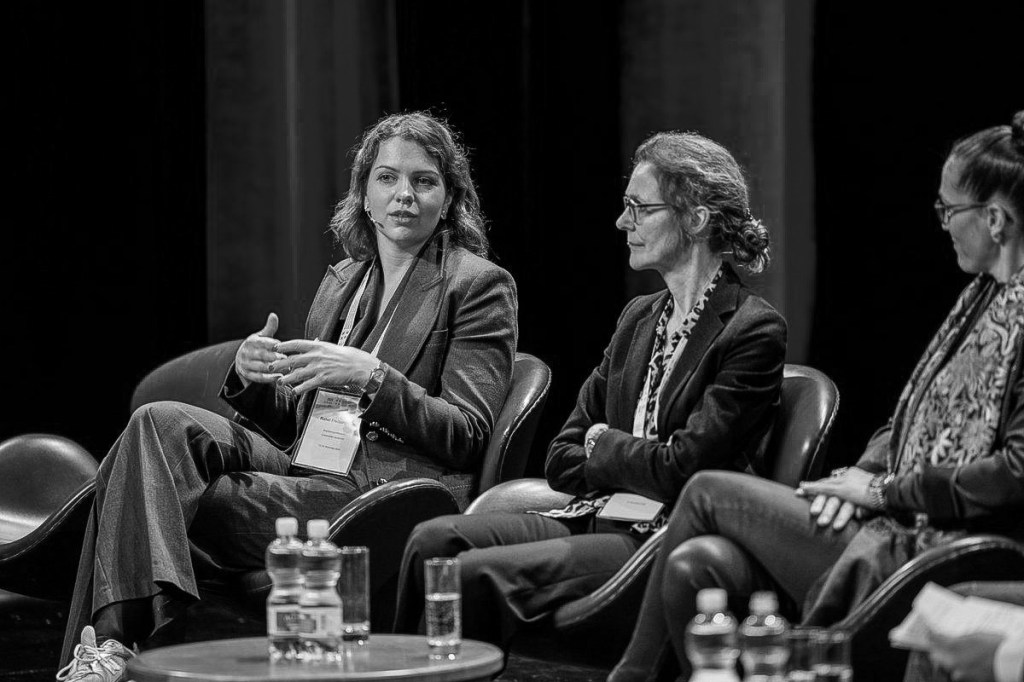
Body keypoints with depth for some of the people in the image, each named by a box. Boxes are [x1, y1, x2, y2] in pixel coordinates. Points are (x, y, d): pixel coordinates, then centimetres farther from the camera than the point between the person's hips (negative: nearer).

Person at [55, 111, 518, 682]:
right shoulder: (343, 280, 22)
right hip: (314, 468, 7)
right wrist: (252, 377, -1)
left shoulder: (481, 286, 2)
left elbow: (468, 436, -6)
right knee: (162, 424, -19)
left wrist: (370, 376, -19)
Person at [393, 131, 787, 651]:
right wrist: (633, 466, -2)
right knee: (434, 540, -17)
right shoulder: (638, 319, 18)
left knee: (477, 573, -26)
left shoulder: (753, 331, -7)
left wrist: (603, 446, 3)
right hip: (594, 519, 8)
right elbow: (562, 460, 16)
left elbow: (682, 469, -15)